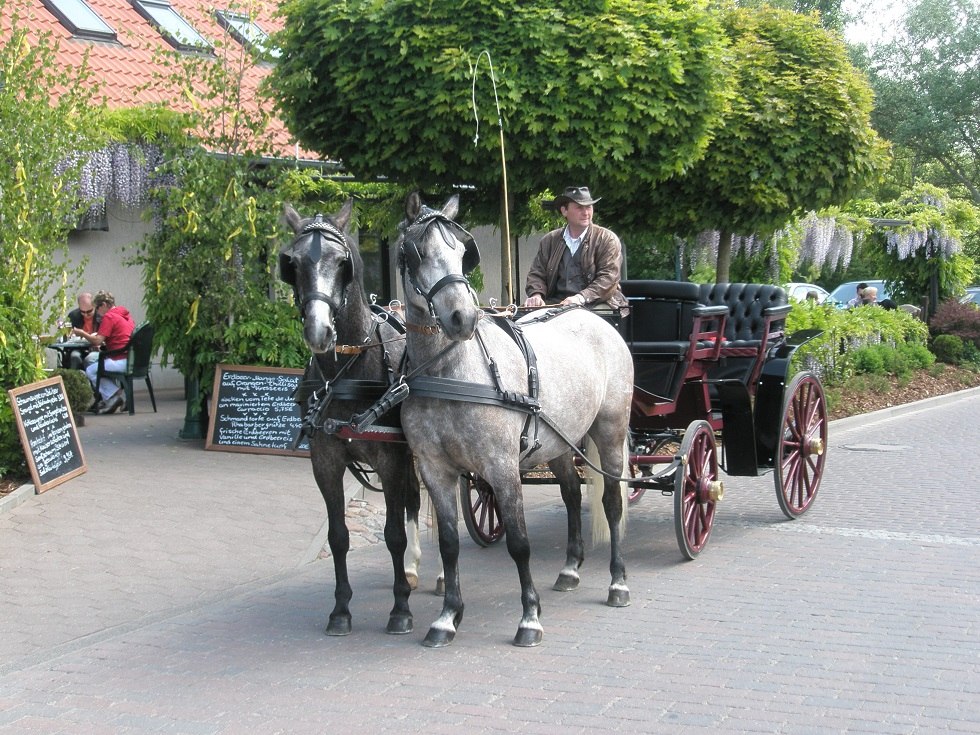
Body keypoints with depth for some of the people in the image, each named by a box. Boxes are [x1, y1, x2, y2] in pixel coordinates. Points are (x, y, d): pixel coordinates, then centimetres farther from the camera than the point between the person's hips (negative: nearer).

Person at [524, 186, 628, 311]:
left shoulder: (608, 239, 1)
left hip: (595, 304, -3)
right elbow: (537, 274, 14)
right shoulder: (549, 240, 14)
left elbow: (609, 278, -9)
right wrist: (536, 295, -10)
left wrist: (581, 298, -24)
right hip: (557, 304, 3)